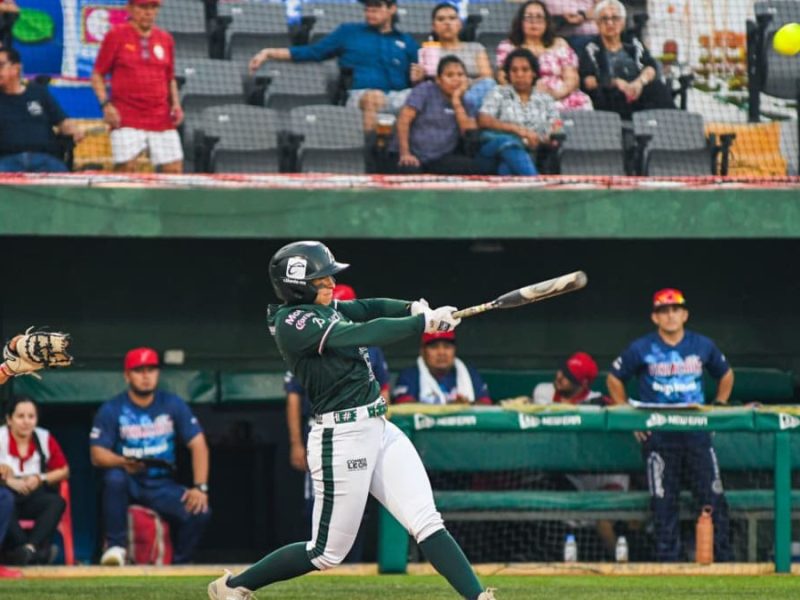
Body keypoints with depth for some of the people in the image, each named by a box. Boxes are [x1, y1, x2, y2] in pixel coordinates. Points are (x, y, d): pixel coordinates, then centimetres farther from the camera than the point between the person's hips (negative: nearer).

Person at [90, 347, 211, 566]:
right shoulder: (111, 410, -1)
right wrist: (123, 462, -31)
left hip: (162, 485, 2)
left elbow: (198, 445, 0)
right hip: (128, 484, -2)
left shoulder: (173, 405, 4)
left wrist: (200, 488, -15)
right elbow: (97, 454, -8)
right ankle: (115, 546, -23)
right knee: (114, 479, -37)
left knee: (200, 511, -24)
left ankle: (179, 564, -2)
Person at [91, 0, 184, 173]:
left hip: (161, 118, 4)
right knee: (125, 168, -14)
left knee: (174, 170, -2)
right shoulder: (116, 35, 1)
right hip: (126, 119, -4)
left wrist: (175, 104, 5)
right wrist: (106, 104, -11)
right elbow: (97, 75, 2)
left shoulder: (165, 39, 13)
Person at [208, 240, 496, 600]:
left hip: (378, 429, 9)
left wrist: (412, 308, -9)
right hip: (341, 438, -9)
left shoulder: (319, 309, 13)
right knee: (328, 553, 3)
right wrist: (425, 322, -19)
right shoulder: (292, 322, -15)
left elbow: (364, 309, 11)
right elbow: (362, 335, -22)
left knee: (427, 524, -4)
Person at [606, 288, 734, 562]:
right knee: (664, 504, -2)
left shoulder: (703, 346, 7)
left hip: (697, 434, 2)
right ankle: (667, 561, 3)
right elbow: (614, 379, 11)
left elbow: (726, 375, 23)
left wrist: (719, 408, 10)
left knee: (714, 500, -4)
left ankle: (723, 560, 2)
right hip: (658, 436, -2)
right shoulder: (641, 349, 0)